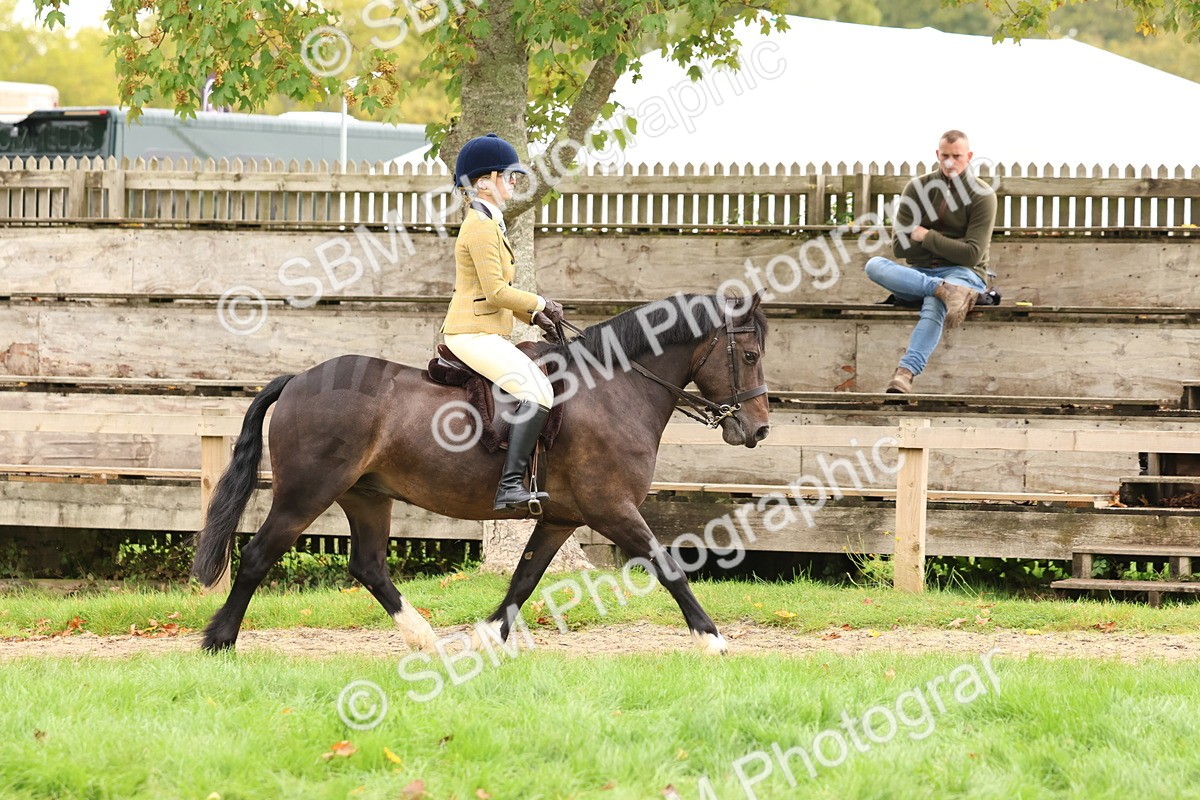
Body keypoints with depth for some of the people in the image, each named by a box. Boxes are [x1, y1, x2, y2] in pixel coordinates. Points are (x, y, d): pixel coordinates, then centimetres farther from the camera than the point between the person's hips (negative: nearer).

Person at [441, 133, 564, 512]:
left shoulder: (489, 223, 20)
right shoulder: (481, 226, -14)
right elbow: (495, 291, -19)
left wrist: (532, 314, 14)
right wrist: (540, 305, -7)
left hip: (486, 334, 11)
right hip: (474, 335, -11)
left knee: (542, 378, 20)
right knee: (537, 393, -24)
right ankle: (510, 485, -31)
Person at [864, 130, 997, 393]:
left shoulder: (982, 195, 0)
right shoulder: (917, 188, 9)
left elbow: (972, 255, -9)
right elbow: (900, 247, 3)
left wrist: (926, 237, -5)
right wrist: (947, 244, -3)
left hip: (964, 273, -4)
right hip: (920, 272, 4)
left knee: (934, 306, -39)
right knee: (874, 265, -26)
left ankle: (905, 373, -56)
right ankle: (947, 291, -42)